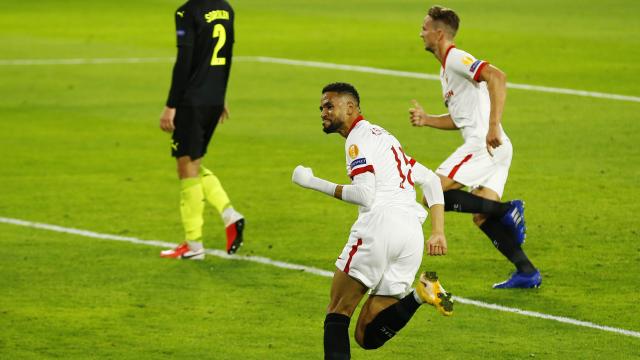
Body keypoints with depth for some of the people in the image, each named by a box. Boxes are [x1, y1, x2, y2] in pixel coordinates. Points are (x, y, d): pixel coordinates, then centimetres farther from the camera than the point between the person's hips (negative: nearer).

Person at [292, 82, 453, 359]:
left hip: (381, 222, -8)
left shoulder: (359, 137, 2)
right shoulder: (384, 137, 31)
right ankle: (420, 294, -16)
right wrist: (438, 232, 21)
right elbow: (430, 180, 30)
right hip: (412, 236, 8)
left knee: (337, 314, 0)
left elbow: (365, 195, -10)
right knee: (367, 336, 5)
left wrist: (315, 183, -1)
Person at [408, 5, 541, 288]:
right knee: (481, 218, 10)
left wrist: (493, 127, -30)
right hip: (495, 149, 10)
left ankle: (506, 210, -16)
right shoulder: (446, 69, 24)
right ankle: (527, 272, 5)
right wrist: (426, 119, 13)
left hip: (485, 144, -10)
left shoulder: (456, 59, -8)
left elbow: (497, 77, -25)